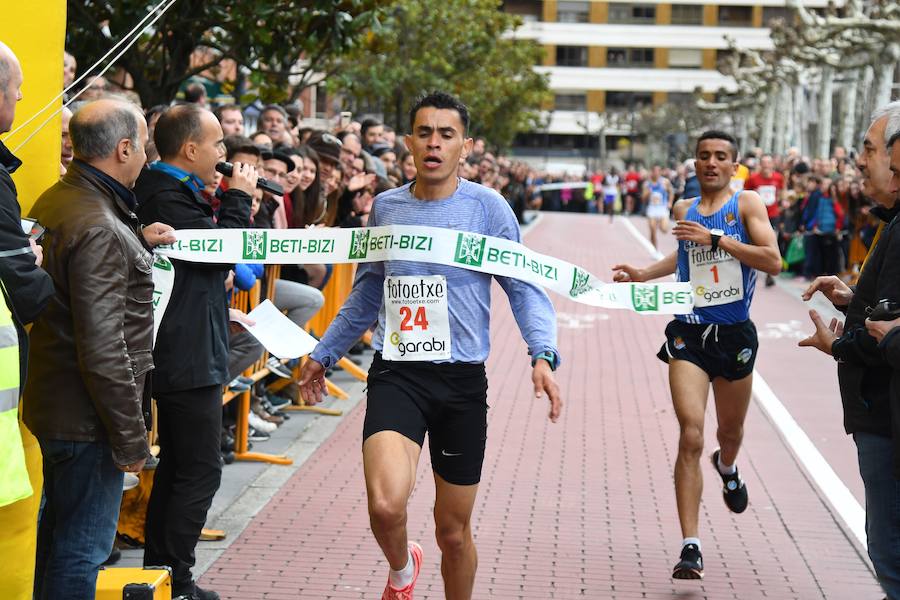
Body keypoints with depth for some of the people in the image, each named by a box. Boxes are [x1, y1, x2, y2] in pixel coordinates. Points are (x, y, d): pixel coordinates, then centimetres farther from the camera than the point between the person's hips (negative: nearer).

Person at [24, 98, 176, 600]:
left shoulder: (56, 201, 6)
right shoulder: (99, 229, -24)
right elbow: (103, 348, -26)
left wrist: (138, 241, 14)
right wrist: (132, 439, -19)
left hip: (52, 403, 10)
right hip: (88, 420, -10)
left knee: (58, 530, 22)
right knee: (83, 547, 0)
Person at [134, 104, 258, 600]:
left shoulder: (165, 188, 14)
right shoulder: (166, 195, -18)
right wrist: (238, 198, -9)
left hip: (178, 352, 11)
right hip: (189, 356, -11)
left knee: (175, 467, 17)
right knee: (200, 470, -5)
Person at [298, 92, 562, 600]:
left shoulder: (486, 207, -3)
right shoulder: (386, 208, 8)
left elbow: (524, 287, -4)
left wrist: (543, 355, -21)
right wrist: (324, 354, 28)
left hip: (462, 380, -1)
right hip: (396, 374, 1)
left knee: (454, 530, 8)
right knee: (386, 504, -21)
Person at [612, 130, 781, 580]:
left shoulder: (746, 204, -3)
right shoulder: (684, 210, 9)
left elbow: (773, 260, -16)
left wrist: (716, 238, -20)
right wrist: (644, 274, 18)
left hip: (735, 335, -1)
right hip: (689, 334, 1)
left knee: (730, 431, 20)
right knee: (691, 436, -14)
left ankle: (727, 467, 59)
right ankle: (690, 546, -14)